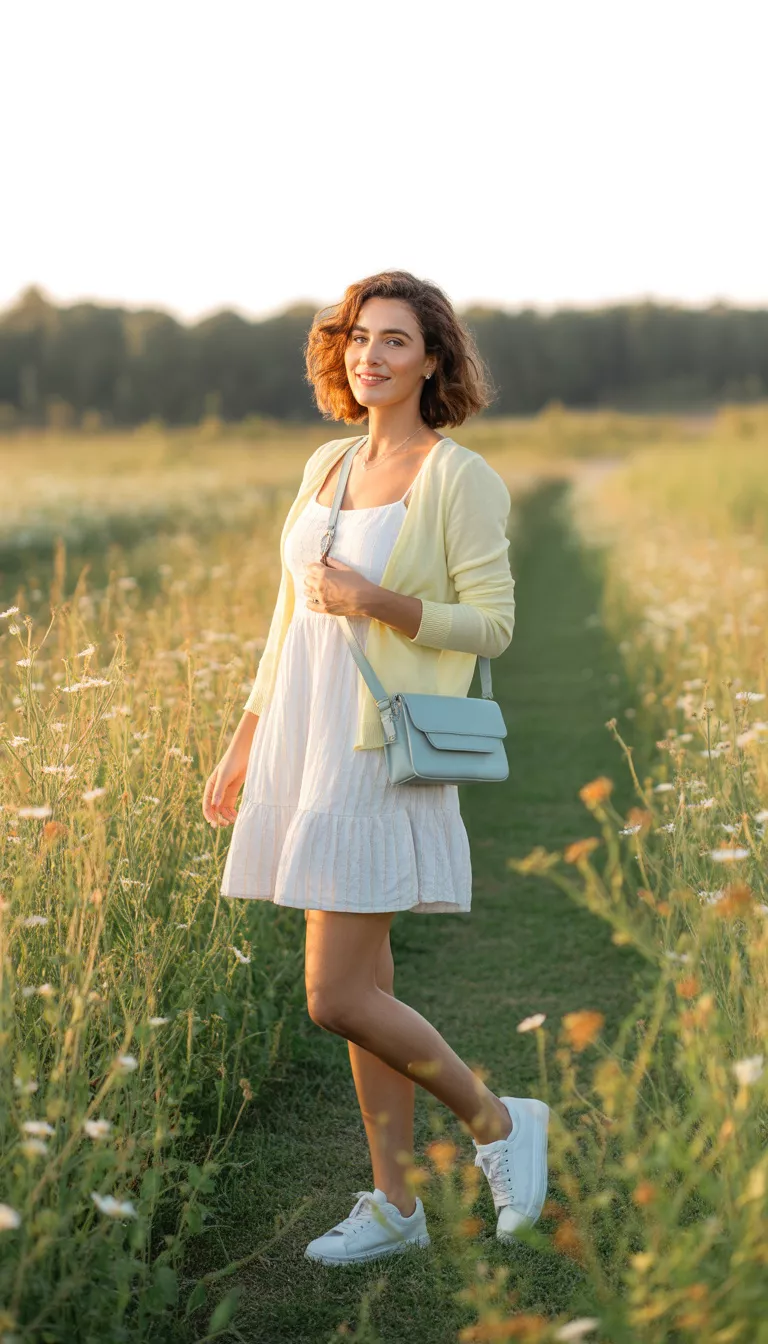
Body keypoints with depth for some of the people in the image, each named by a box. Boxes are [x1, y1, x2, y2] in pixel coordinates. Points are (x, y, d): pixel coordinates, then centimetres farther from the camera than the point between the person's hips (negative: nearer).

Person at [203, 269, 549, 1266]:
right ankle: (394, 1206, 20)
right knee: (366, 987, 11)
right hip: (307, 744, 7)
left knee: (337, 999, -9)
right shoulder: (326, 466, 13)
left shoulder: (460, 477, -7)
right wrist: (246, 743, 17)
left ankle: (498, 1122, 13)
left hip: (380, 754, -7)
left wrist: (377, 601, -21)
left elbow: (492, 624, -9)